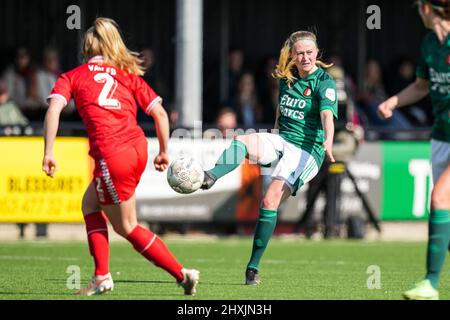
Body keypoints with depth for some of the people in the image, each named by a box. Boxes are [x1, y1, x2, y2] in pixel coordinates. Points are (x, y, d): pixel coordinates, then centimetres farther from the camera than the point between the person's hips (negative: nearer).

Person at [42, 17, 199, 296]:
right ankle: (102, 277, 16)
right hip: (138, 148, 5)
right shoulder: (129, 75, 18)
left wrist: (49, 153, -9)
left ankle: (182, 274, 4)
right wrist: (164, 153, 20)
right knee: (90, 205, 24)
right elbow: (160, 113, 11)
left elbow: (54, 109, -7)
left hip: (111, 155, -5)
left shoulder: (72, 77, 10)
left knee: (127, 228, 9)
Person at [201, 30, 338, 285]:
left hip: (307, 150, -6)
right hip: (281, 140, 6)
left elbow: (327, 114, -25)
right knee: (240, 142, -26)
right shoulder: (287, 78, 12)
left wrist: (328, 141, -43)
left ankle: (254, 267, -15)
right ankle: (209, 178, -52)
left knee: (270, 201, -20)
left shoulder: (324, 82, -8)